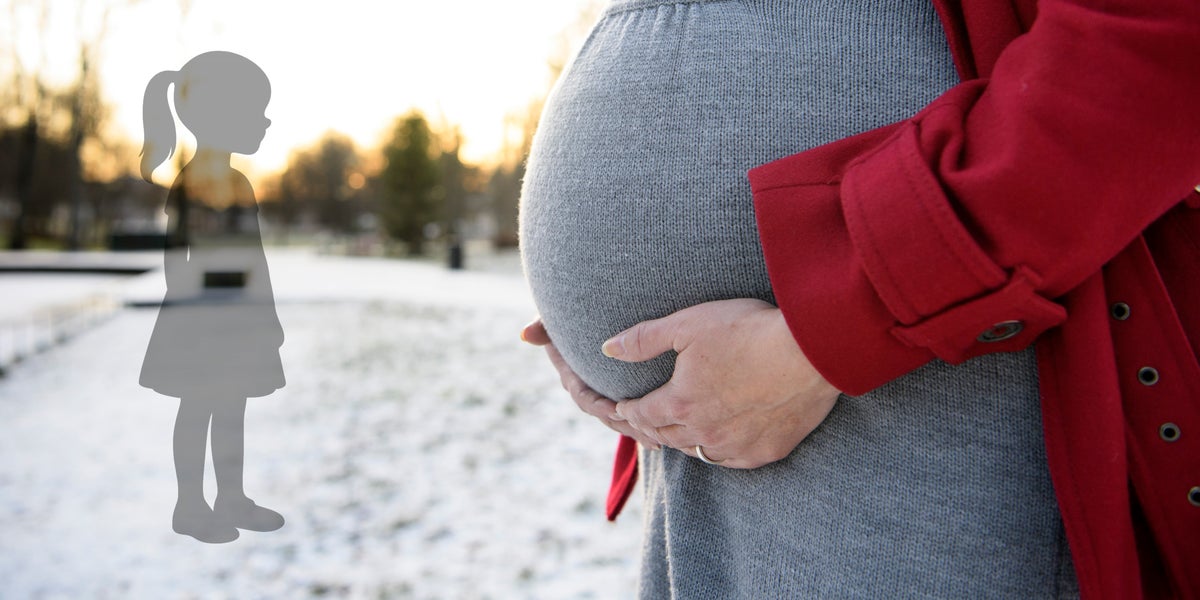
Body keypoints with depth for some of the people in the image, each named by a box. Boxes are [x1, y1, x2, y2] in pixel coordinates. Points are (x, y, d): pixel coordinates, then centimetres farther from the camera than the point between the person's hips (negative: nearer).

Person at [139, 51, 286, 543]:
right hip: (201, 316, -8)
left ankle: (232, 498, 23)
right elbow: (174, 254, -15)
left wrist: (267, 311, 17)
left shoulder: (242, 185, 11)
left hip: (241, 314, 8)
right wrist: (182, 314, -17)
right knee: (197, 409, 1)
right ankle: (189, 507, 11)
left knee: (232, 409, 13)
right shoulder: (187, 185, -14)